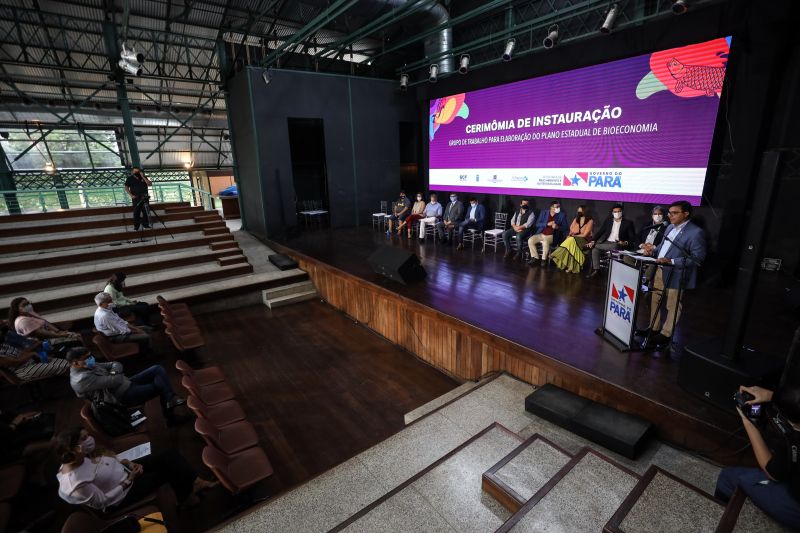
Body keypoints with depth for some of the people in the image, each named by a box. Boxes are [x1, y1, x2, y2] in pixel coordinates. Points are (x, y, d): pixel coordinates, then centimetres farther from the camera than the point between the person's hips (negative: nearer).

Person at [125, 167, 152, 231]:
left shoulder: (143, 177, 7)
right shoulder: (130, 178, 2)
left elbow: (150, 184, -5)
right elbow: (126, 188, 3)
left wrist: (143, 177, -12)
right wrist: (131, 195, -9)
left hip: (144, 197, 2)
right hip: (136, 198, -2)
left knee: (145, 211, 2)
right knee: (136, 212, -2)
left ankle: (145, 225, 11)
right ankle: (136, 227, 3)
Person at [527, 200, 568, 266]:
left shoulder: (562, 215, 3)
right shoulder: (543, 213, 8)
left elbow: (565, 228, 1)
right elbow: (537, 224, 1)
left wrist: (557, 227, -19)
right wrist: (547, 224, -15)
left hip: (552, 236, -3)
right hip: (541, 234, 3)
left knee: (545, 242, -35)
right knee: (530, 240, -23)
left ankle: (544, 259, -15)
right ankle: (535, 258, -7)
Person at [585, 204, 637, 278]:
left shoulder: (628, 223, 5)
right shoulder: (607, 221, 14)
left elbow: (633, 237, 2)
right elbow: (600, 232, 9)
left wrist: (626, 243, -19)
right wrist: (593, 241, -8)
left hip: (618, 244, -4)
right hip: (606, 242, 4)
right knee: (594, 248, -24)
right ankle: (596, 269, -20)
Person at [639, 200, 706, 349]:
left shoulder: (696, 232, -14)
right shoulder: (670, 227, 11)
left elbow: (698, 257, -18)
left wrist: (672, 262, -25)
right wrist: (653, 250, 0)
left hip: (675, 275, -8)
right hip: (659, 271, 8)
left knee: (672, 306, 5)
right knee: (654, 301, 16)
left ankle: (666, 334, 17)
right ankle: (654, 328, 30)